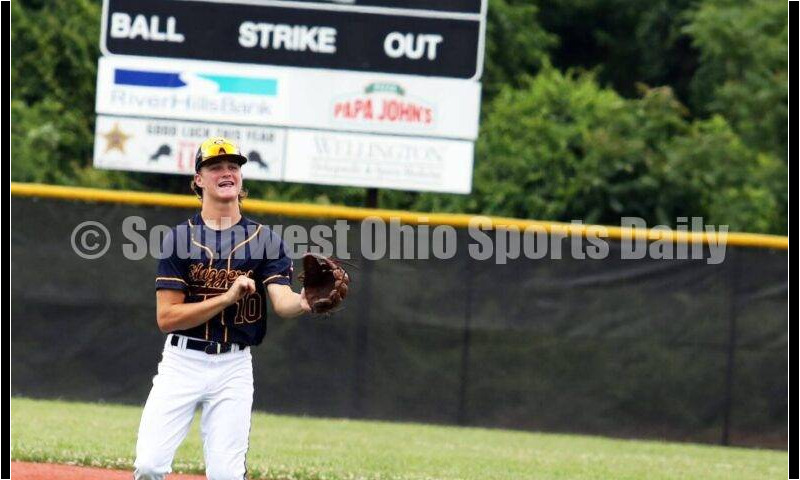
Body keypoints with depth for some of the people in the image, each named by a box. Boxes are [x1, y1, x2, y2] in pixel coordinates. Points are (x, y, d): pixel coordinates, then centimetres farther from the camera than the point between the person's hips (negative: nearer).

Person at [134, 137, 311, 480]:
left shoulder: (264, 240, 3)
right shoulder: (179, 238, -1)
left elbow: (281, 302, -12)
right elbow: (166, 318, -7)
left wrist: (303, 303, -36)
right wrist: (227, 298, -18)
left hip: (234, 366, 1)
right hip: (182, 361, -1)